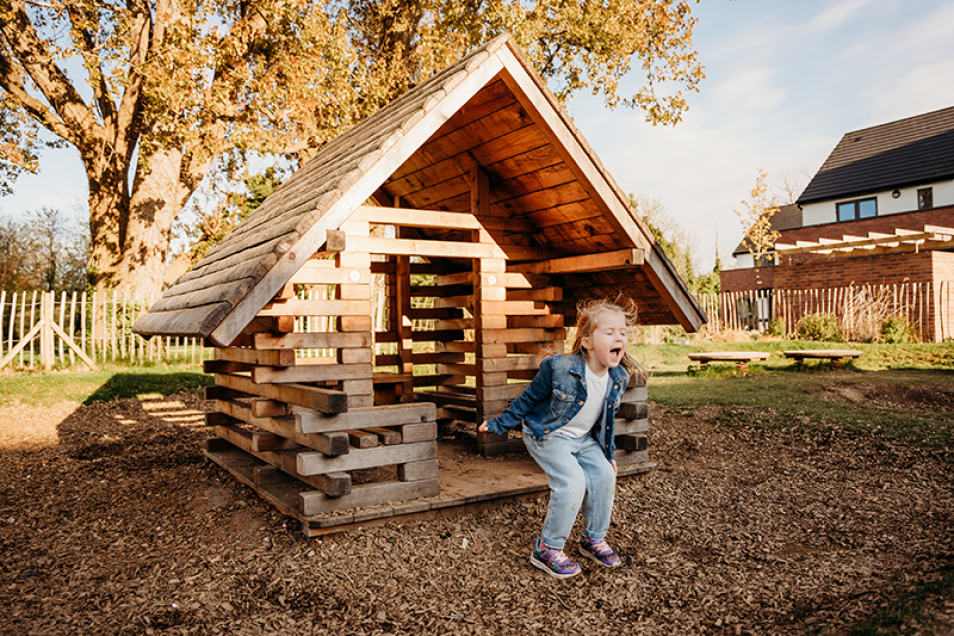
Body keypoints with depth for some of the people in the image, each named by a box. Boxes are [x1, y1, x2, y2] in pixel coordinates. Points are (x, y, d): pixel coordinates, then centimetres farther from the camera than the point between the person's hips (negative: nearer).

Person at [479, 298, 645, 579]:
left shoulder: (619, 377, -10)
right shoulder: (558, 368, -28)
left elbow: (606, 419, 9)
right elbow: (528, 399, -12)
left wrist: (609, 454, 14)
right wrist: (500, 424, -4)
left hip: (584, 439, 6)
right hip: (547, 435, -6)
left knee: (604, 475, -7)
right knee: (572, 482, -21)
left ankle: (594, 539, 18)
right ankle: (547, 549, -4)